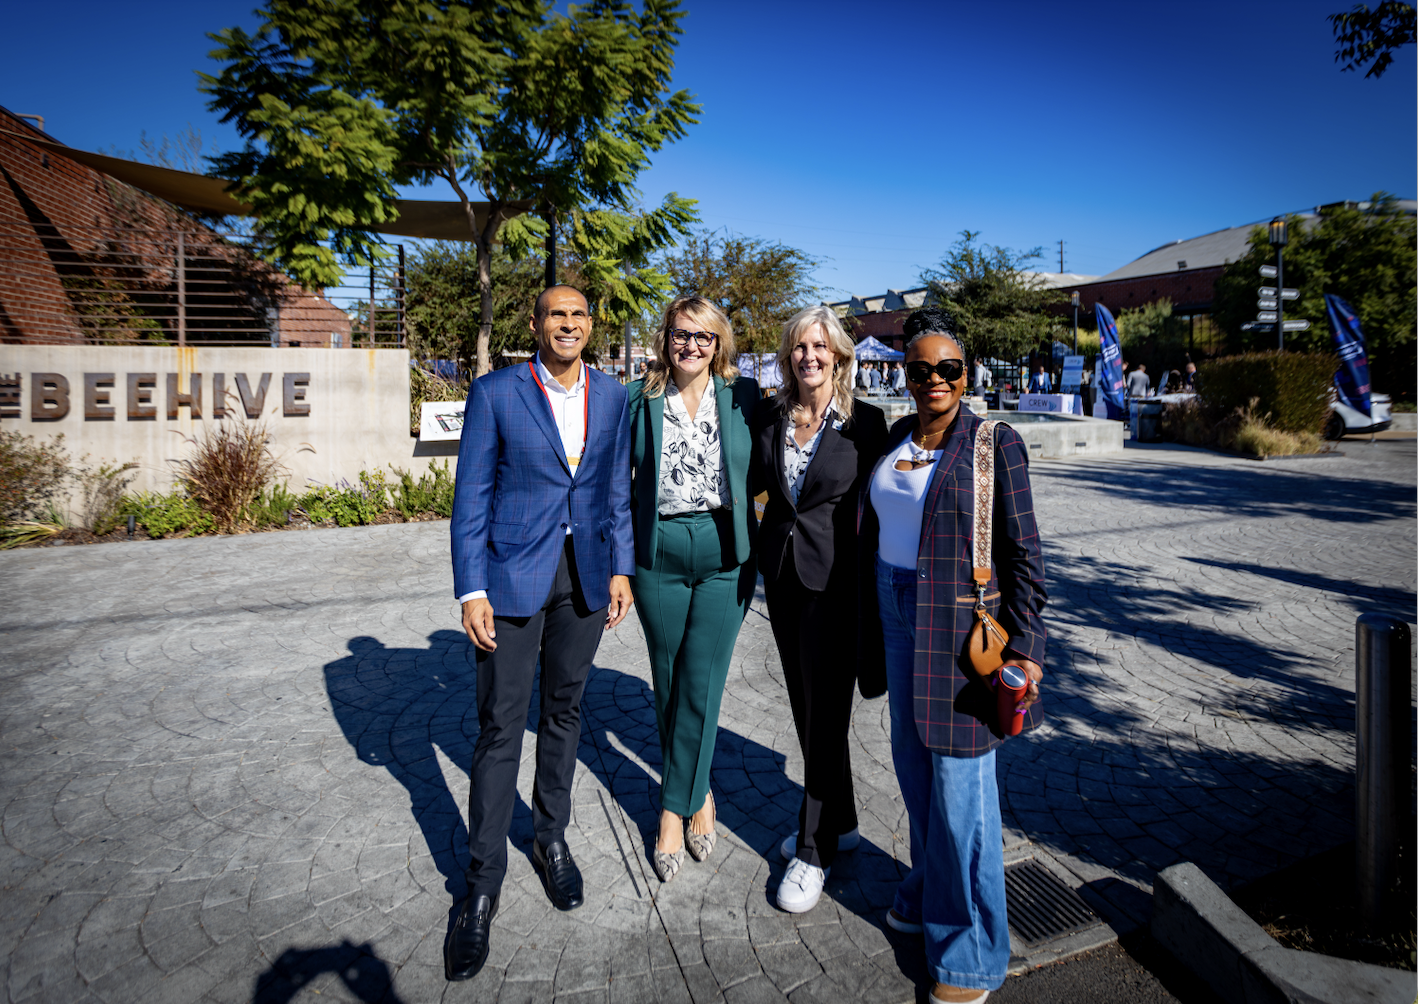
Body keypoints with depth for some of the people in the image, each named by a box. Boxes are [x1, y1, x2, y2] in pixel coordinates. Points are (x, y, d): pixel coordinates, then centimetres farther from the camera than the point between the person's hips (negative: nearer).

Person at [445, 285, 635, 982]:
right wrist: (471, 591, -12)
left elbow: (617, 488, 10)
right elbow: (471, 497, -6)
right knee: (500, 727, 2)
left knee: (564, 710, 16)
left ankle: (551, 838, 37)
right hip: (512, 576, -3)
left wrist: (621, 569, 4)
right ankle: (484, 881, 18)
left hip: (584, 575, 4)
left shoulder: (611, 396, 5)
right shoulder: (494, 393, -6)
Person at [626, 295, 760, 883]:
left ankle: (674, 809, 15)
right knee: (667, 683, 10)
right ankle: (699, 795, 31)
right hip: (658, 553, 2)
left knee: (700, 684, -2)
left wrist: (757, 550, 0)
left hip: (723, 553, -1)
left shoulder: (743, 396, 2)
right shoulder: (638, 398, 3)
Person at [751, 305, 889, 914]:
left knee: (825, 714, 2)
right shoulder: (771, 418, 5)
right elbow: (750, 482, 18)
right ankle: (839, 822, 34)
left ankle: (815, 849, 18)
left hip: (834, 579, -5)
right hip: (782, 576, 5)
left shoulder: (865, 422, -7)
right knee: (805, 708, 15)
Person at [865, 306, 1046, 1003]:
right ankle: (928, 891, 41)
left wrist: (1024, 645, -13)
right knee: (912, 761, 17)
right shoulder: (896, 438, 8)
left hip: (965, 621, -6)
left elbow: (1023, 552, -9)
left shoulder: (995, 443, -8)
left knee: (959, 779, 1)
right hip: (899, 614, 6)